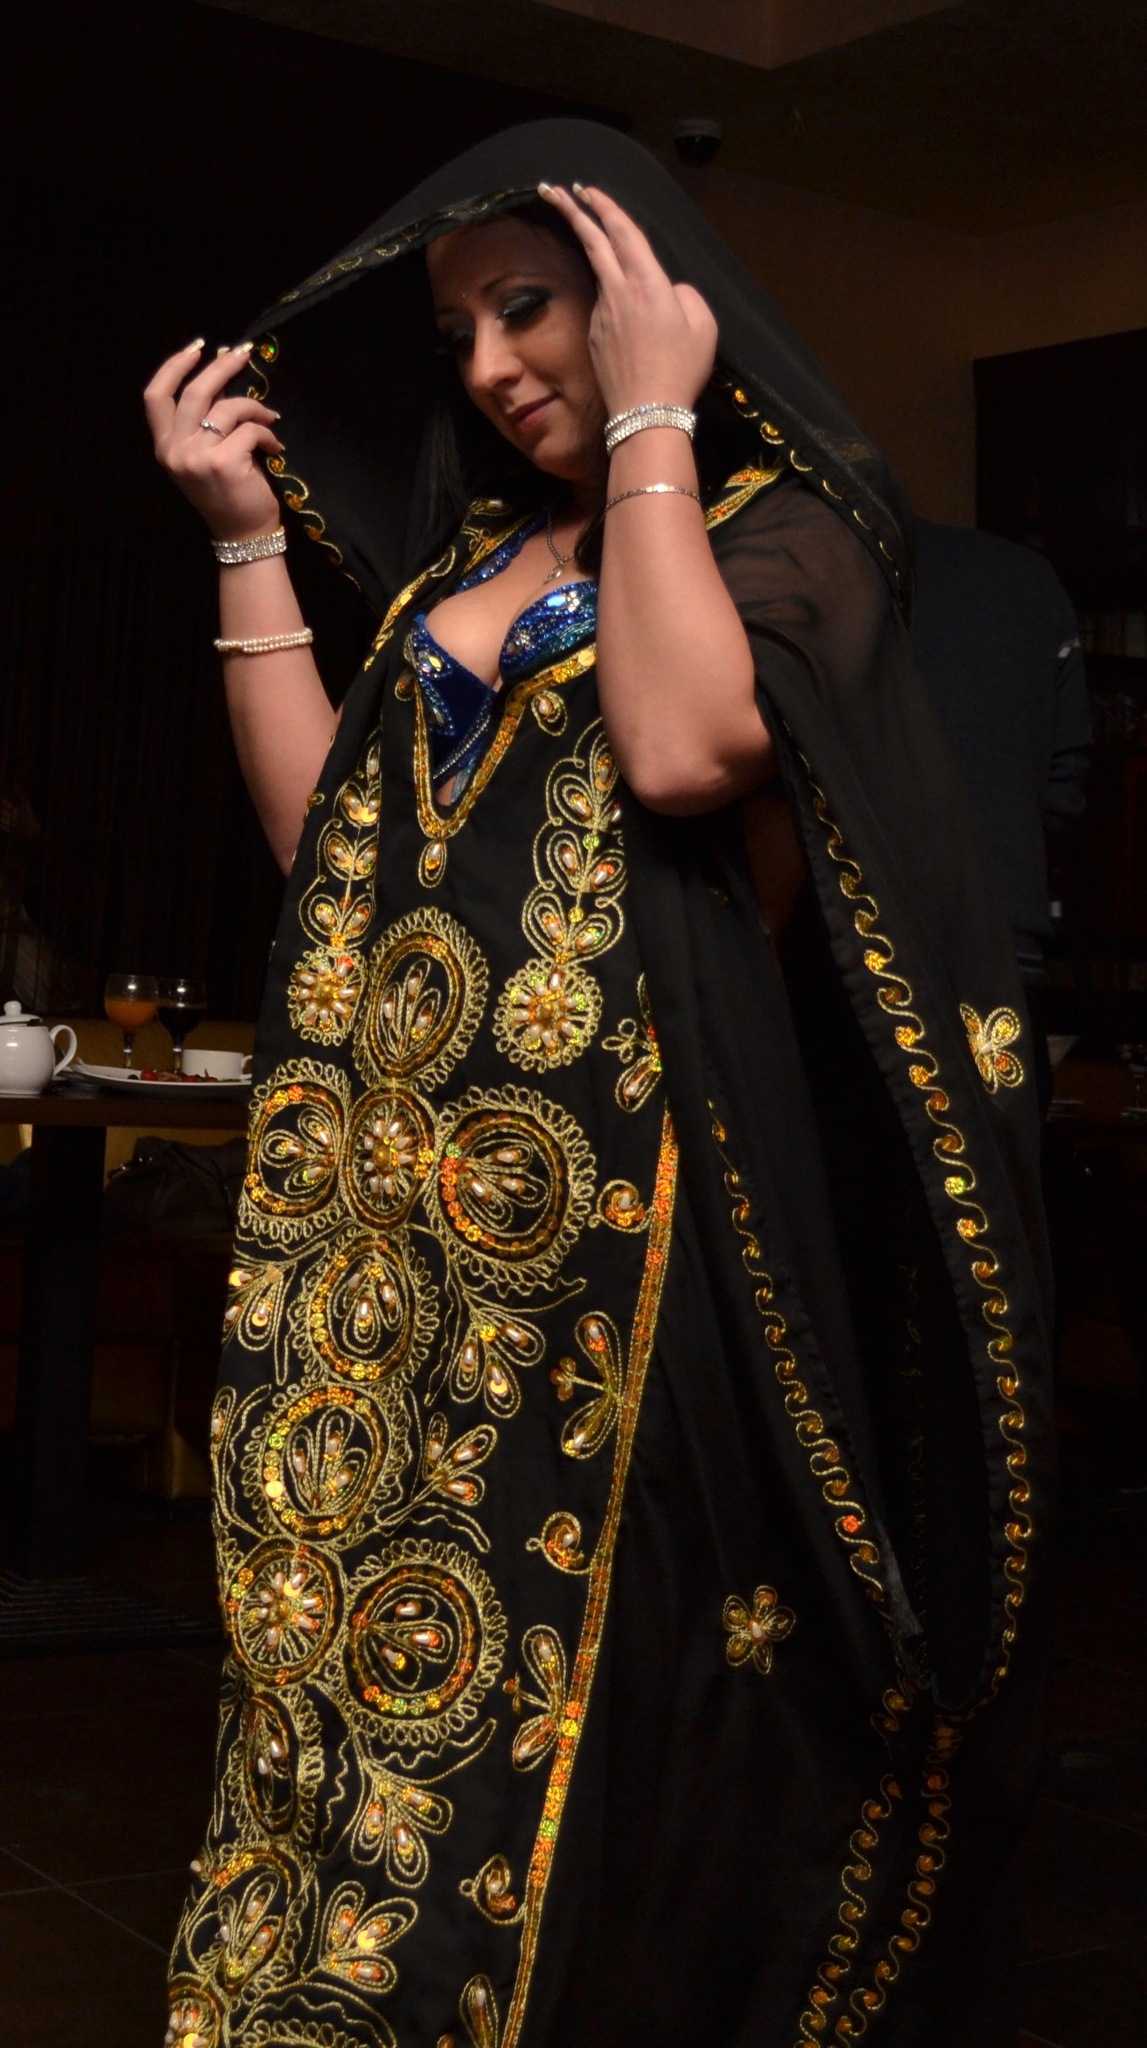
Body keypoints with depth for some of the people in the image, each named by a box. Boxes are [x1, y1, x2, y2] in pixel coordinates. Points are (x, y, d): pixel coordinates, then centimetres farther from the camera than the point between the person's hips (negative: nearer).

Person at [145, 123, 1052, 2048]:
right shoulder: (466, 557, 20)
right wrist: (247, 537, 12)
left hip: (637, 1193, -6)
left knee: (604, 1681, -3)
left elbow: (683, 748, -20)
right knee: (383, 1637, 7)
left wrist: (648, 424, -9)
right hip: (409, 1209, 6)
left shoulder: (786, 522, 1)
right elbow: (323, 833, 13)